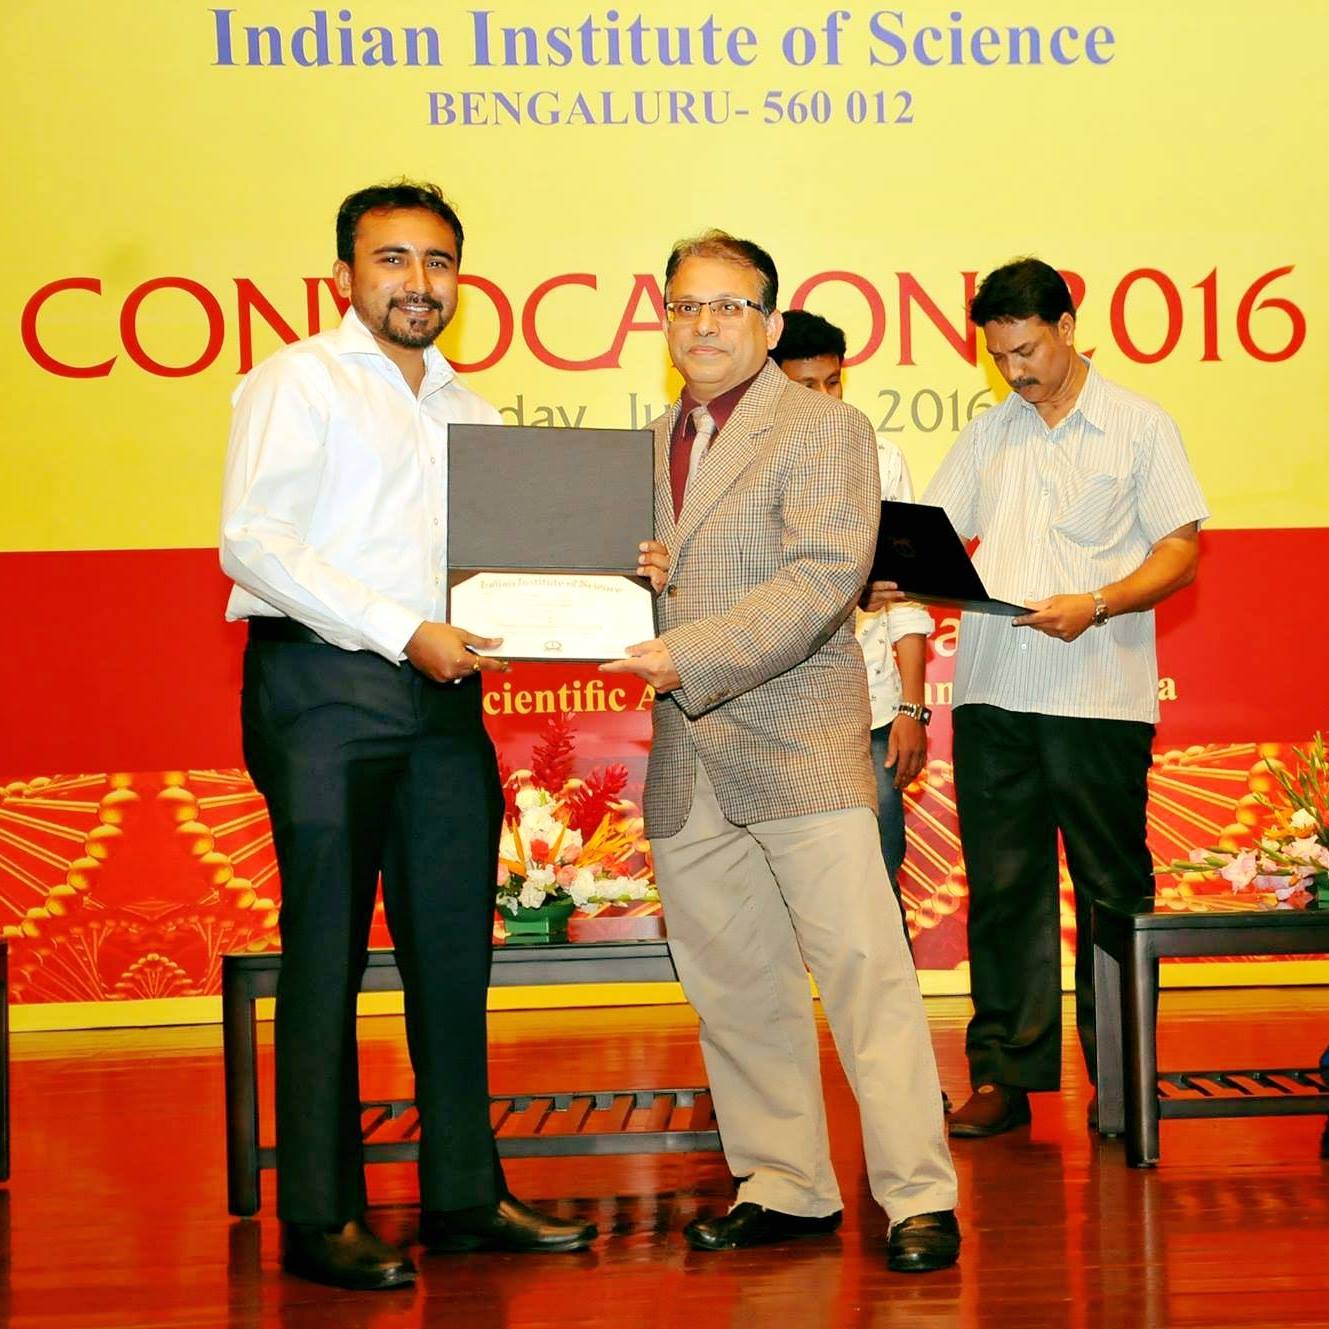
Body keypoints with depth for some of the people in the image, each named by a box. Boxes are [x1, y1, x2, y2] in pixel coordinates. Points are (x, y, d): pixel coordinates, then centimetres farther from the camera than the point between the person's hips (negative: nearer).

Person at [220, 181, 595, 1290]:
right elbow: (252, 542, -12)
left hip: (445, 694, 6)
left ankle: (464, 1195, 17)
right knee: (327, 950, -3)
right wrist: (403, 632, -17)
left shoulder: (467, 410, 20)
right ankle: (320, 1218, 5)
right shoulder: (299, 382, 0)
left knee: (456, 947, 7)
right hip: (325, 686, -6)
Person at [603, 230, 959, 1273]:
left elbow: (824, 578, -16)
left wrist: (688, 656, -25)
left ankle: (920, 1197, 0)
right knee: (734, 989, 10)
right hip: (683, 759, 7)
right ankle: (786, 1188, 21)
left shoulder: (825, 427, -4)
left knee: (864, 968, -8)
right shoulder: (650, 443, 18)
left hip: (798, 743, -6)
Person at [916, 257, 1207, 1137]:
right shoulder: (988, 436, 17)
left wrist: (1097, 605, -17)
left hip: (1099, 696, -4)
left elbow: (1180, 550, 0)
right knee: (1002, 885, 4)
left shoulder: (1140, 428, 5)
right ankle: (1006, 1074, 10)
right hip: (993, 693, 4)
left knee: (1112, 886, 2)